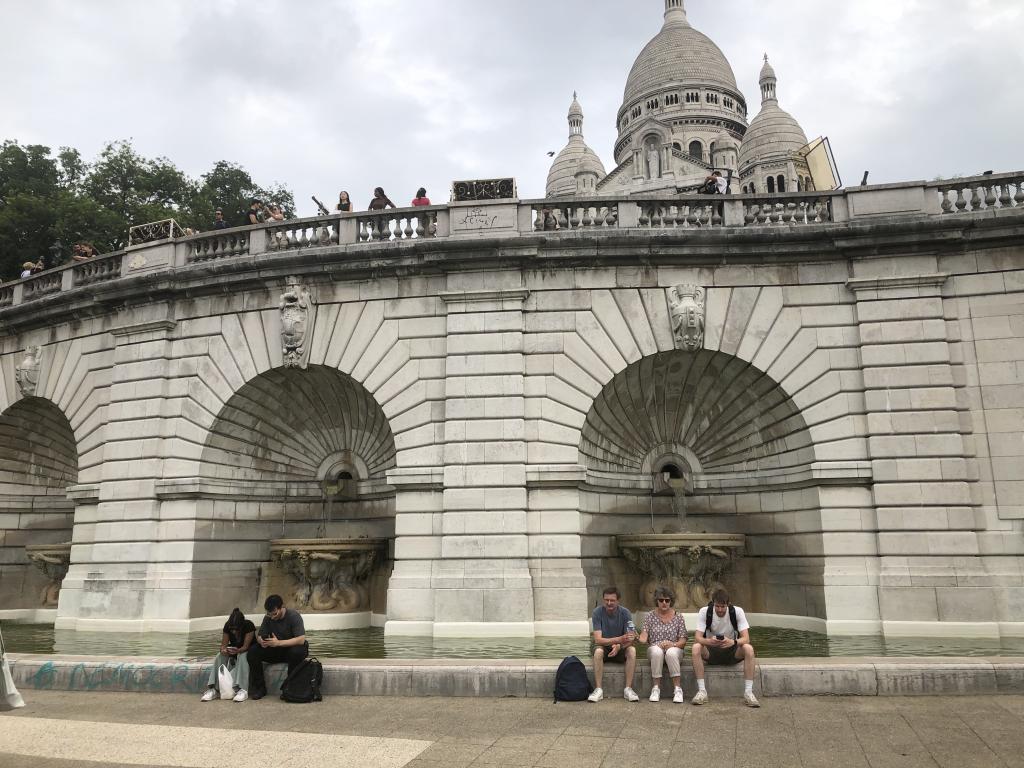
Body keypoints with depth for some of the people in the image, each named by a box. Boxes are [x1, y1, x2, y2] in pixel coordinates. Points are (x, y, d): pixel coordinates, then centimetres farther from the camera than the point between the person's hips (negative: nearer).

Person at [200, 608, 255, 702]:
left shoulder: (249, 626, -26)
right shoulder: (227, 626, -14)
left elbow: (246, 646, -27)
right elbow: (224, 644, -13)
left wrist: (237, 651, -49)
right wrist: (223, 650, -38)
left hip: (247, 651, -4)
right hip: (233, 650, 4)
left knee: (242, 657, -38)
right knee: (219, 657, -25)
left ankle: (242, 690, -46)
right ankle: (213, 689, -33)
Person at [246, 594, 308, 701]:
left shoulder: (294, 616, -19)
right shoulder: (268, 618, -3)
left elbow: (301, 639, -27)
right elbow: (259, 636, 1)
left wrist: (279, 643, -36)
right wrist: (261, 641, -25)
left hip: (292, 649, -5)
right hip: (275, 652, 5)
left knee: (296, 651, -39)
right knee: (252, 651, -18)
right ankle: (260, 688, -9)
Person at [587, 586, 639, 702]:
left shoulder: (625, 612, -13)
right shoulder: (598, 612, -16)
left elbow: (631, 638, -16)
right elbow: (597, 640, -24)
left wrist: (619, 646, -38)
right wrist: (619, 639, -40)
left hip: (621, 650, 1)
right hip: (604, 648, -1)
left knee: (632, 650, -29)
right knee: (598, 651, -34)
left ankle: (628, 689, -25)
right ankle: (598, 689, -28)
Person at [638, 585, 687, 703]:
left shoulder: (678, 616, 6)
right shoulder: (650, 615, 7)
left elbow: (683, 641, 2)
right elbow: (644, 635, -3)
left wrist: (673, 644, -18)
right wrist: (641, 639, -27)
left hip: (674, 649, 0)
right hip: (655, 648, 0)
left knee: (671, 653, -36)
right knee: (657, 652, -36)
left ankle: (678, 690, -28)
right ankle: (656, 688, -25)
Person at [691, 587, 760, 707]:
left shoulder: (737, 611, -13)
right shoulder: (704, 612, -14)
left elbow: (746, 638, -20)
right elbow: (697, 637, -20)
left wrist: (733, 642, -43)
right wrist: (708, 641, -44)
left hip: (731, 652, 0)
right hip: (711, 652, 0)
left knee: (748, 648, -31)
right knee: (696, 648, -32)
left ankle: (748, 692, -26)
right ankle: (702, 691, -27)